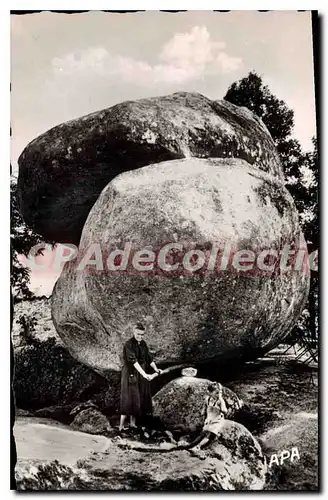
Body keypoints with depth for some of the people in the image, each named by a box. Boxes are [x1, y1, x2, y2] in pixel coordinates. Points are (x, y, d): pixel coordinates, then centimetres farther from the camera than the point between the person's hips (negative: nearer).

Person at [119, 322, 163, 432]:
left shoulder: (143, 344, 4)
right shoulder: (128, 345, -18)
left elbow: (148, 358, 9)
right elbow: (134, 361, -29)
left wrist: (155, 369, -6)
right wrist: (145, 374, -37)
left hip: (141, 376, 7)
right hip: (130, 375, -7)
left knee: (140, 399, 12)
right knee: (129, 400, -7)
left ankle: (133, 423, 25)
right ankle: (121, 426, 2)